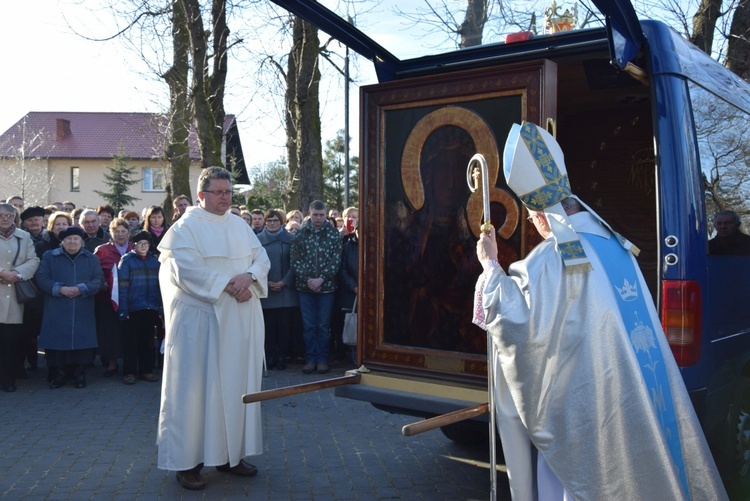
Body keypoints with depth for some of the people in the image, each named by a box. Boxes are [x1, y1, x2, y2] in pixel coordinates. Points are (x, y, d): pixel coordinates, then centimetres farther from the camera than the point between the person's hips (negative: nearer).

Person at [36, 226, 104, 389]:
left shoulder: (92, 259, 10)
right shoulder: (49, 256, 8)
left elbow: (99, 280, 1)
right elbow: (41, 278, -1)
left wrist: (81, 289, -14)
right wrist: (60, 289, -15)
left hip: (83, 312, 1)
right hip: (56, 311, 0)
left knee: (82, 341, -1)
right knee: (57, 342, 0)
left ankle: (79, 374, 11)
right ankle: (58, 374, 13)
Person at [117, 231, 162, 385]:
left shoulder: (154, 261, 8)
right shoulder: (127, 260, -3)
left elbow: (159, 286, 8)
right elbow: (122, 286, -8)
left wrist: (161, 308, 3)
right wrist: (123, 309, -13)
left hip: (151, 309, 4)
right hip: (133, 308, -3)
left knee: (148, 341, 11)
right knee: (130, 341, 6)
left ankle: (146, 371, 20)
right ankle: (129, 372, 13)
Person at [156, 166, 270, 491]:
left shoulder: (239, 225, 14)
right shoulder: (187, 226, -4)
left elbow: (262, 258, 8)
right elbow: (186, 270, -16)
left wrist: (248, 276, -13)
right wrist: (227, 285, -18)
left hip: (240, 321, 6)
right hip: (202, 320, -6)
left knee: (237, 383, 9)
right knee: (197, 386, -2)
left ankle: (230, 453, 20)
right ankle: (188, 462, 7)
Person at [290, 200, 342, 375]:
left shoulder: (334, 234, 1)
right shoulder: (300, 234, 4)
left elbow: (336, 260, -5)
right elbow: (295, 260, -1)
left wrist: (321, 279, -14)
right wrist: (308, 279, -12)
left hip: (326, 286, -1)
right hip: (305, 286, 1)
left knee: (323, 325, 5)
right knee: (308, 325, 6)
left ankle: (322, 359, 13)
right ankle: (310, 358, 14)